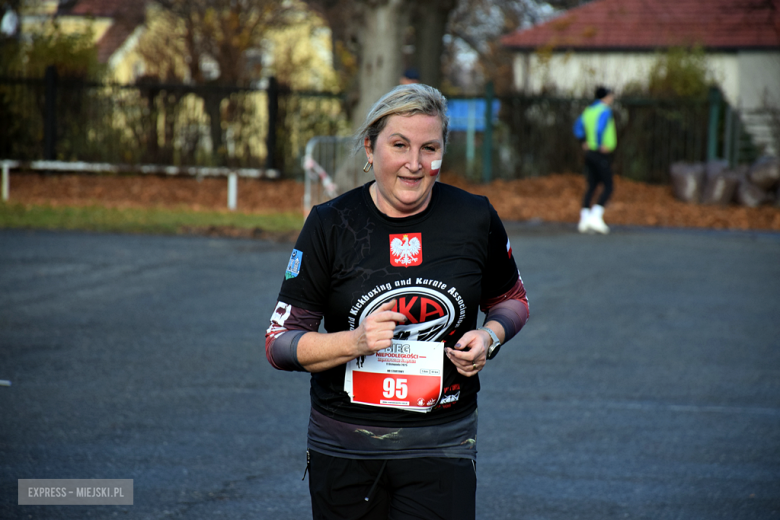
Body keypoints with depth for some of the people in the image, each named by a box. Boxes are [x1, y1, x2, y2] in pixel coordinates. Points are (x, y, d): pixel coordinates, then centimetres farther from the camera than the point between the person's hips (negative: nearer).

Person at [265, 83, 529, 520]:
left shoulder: (475, 219, 0)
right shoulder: (331, 225, -3)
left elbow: (512, 300, 19)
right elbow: (280, 344, -4)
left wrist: (489, 337, -4)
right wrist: (355, 342, -21)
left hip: (441, 447, 0)